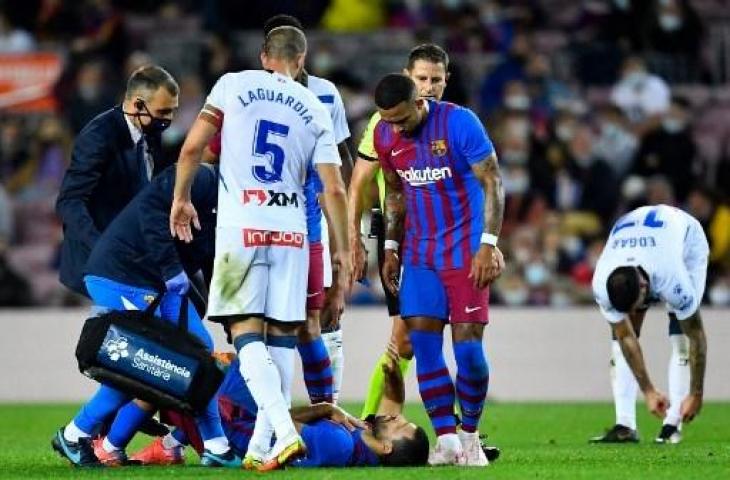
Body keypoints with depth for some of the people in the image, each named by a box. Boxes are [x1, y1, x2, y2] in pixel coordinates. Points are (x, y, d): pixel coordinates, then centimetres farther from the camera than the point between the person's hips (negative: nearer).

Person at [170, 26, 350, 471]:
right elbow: (334, 189, 5)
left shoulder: (234, 85, 4)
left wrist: (181, 198, 15)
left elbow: (192, 148, 0)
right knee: (281, 335, 10)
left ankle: (285, 431, -23)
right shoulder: (316, 111, 9)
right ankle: (259, 447, 10)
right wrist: (344, 249, 14)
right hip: (291, 230, 2)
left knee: (247, 333, -4)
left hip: (241, 226, -2)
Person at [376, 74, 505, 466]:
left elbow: (492, 183, -13)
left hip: (465, 250, -5)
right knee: (423, 343, -5)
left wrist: (488, 245, -19)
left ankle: (470, 437, 8)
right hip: (420, 252, 5)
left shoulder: (459, 123, -16)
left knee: (468, 345, -7)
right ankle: (446, 438, -2)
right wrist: (391, 248, 12)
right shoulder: (385, 135, 0)